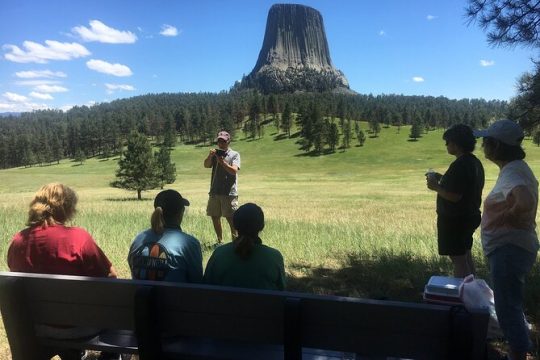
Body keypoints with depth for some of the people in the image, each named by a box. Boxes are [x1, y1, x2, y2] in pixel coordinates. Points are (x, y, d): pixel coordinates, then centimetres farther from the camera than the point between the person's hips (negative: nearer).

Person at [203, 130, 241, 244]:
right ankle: (220, 241, 25)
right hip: (214, 192, 5)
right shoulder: (215, 153, 13)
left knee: (231, 218, -6)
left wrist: (222, 161, -22)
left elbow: (234, 170, -12)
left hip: (229, 193, -5)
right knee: (214, 217, 11)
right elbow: (206, 165, -2)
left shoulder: (234, 154, 1)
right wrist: (210, 156, -20)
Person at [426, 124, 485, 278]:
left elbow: (455, 196, -27)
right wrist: (442, 179, 12)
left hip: (455, 220, -10)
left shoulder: (459, 165, -22)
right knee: (466, 257, 21)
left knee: (458, 260, -2)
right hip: (470, 216, 10)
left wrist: (435, 186, -13)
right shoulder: (475, 162, 8)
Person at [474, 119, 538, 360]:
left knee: (507, 308, 0)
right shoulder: (512, 169, 10)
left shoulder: (512, 172, -20)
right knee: (510, 305, 21)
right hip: (509, 248, 11)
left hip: (510, 249, -11)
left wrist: (506, 217, -21)